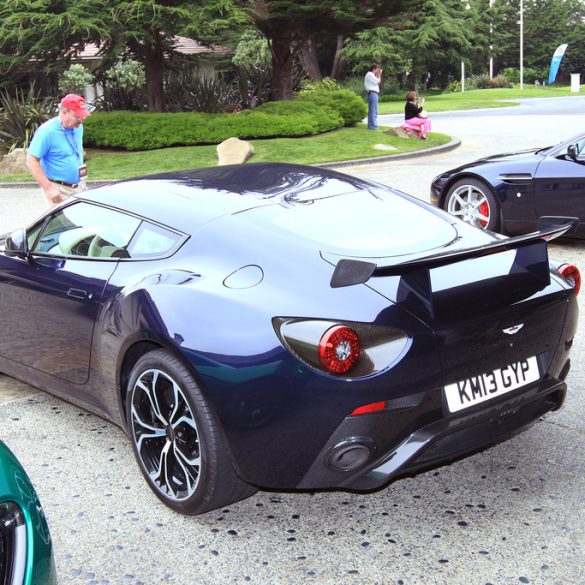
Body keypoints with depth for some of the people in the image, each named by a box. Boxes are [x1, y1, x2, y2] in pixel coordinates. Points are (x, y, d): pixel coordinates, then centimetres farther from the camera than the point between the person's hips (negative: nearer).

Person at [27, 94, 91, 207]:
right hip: (59, 190, -7)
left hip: (80, 186, 7)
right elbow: (32, 161, -17)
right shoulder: (47, 131, -17)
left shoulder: (78, 127, 5)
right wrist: (49, 189, -21)